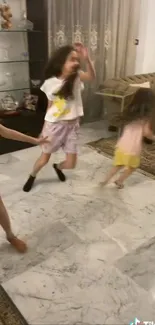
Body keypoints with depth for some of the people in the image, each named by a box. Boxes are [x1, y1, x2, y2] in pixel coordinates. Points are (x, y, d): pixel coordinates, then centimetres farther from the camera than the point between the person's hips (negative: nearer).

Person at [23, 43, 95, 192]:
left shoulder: (76, 77, -6)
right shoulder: (50, 83, -6)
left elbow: (91, 76, -29)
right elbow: (50, 106, 3)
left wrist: (87, 59, -45)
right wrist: (44, 128, 7)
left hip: (71, 125, 1)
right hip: (54, 125, -1)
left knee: (71, 164, 3)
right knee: (44, 158, 11)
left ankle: (58, 167, 41)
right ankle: (32, 176, 43)